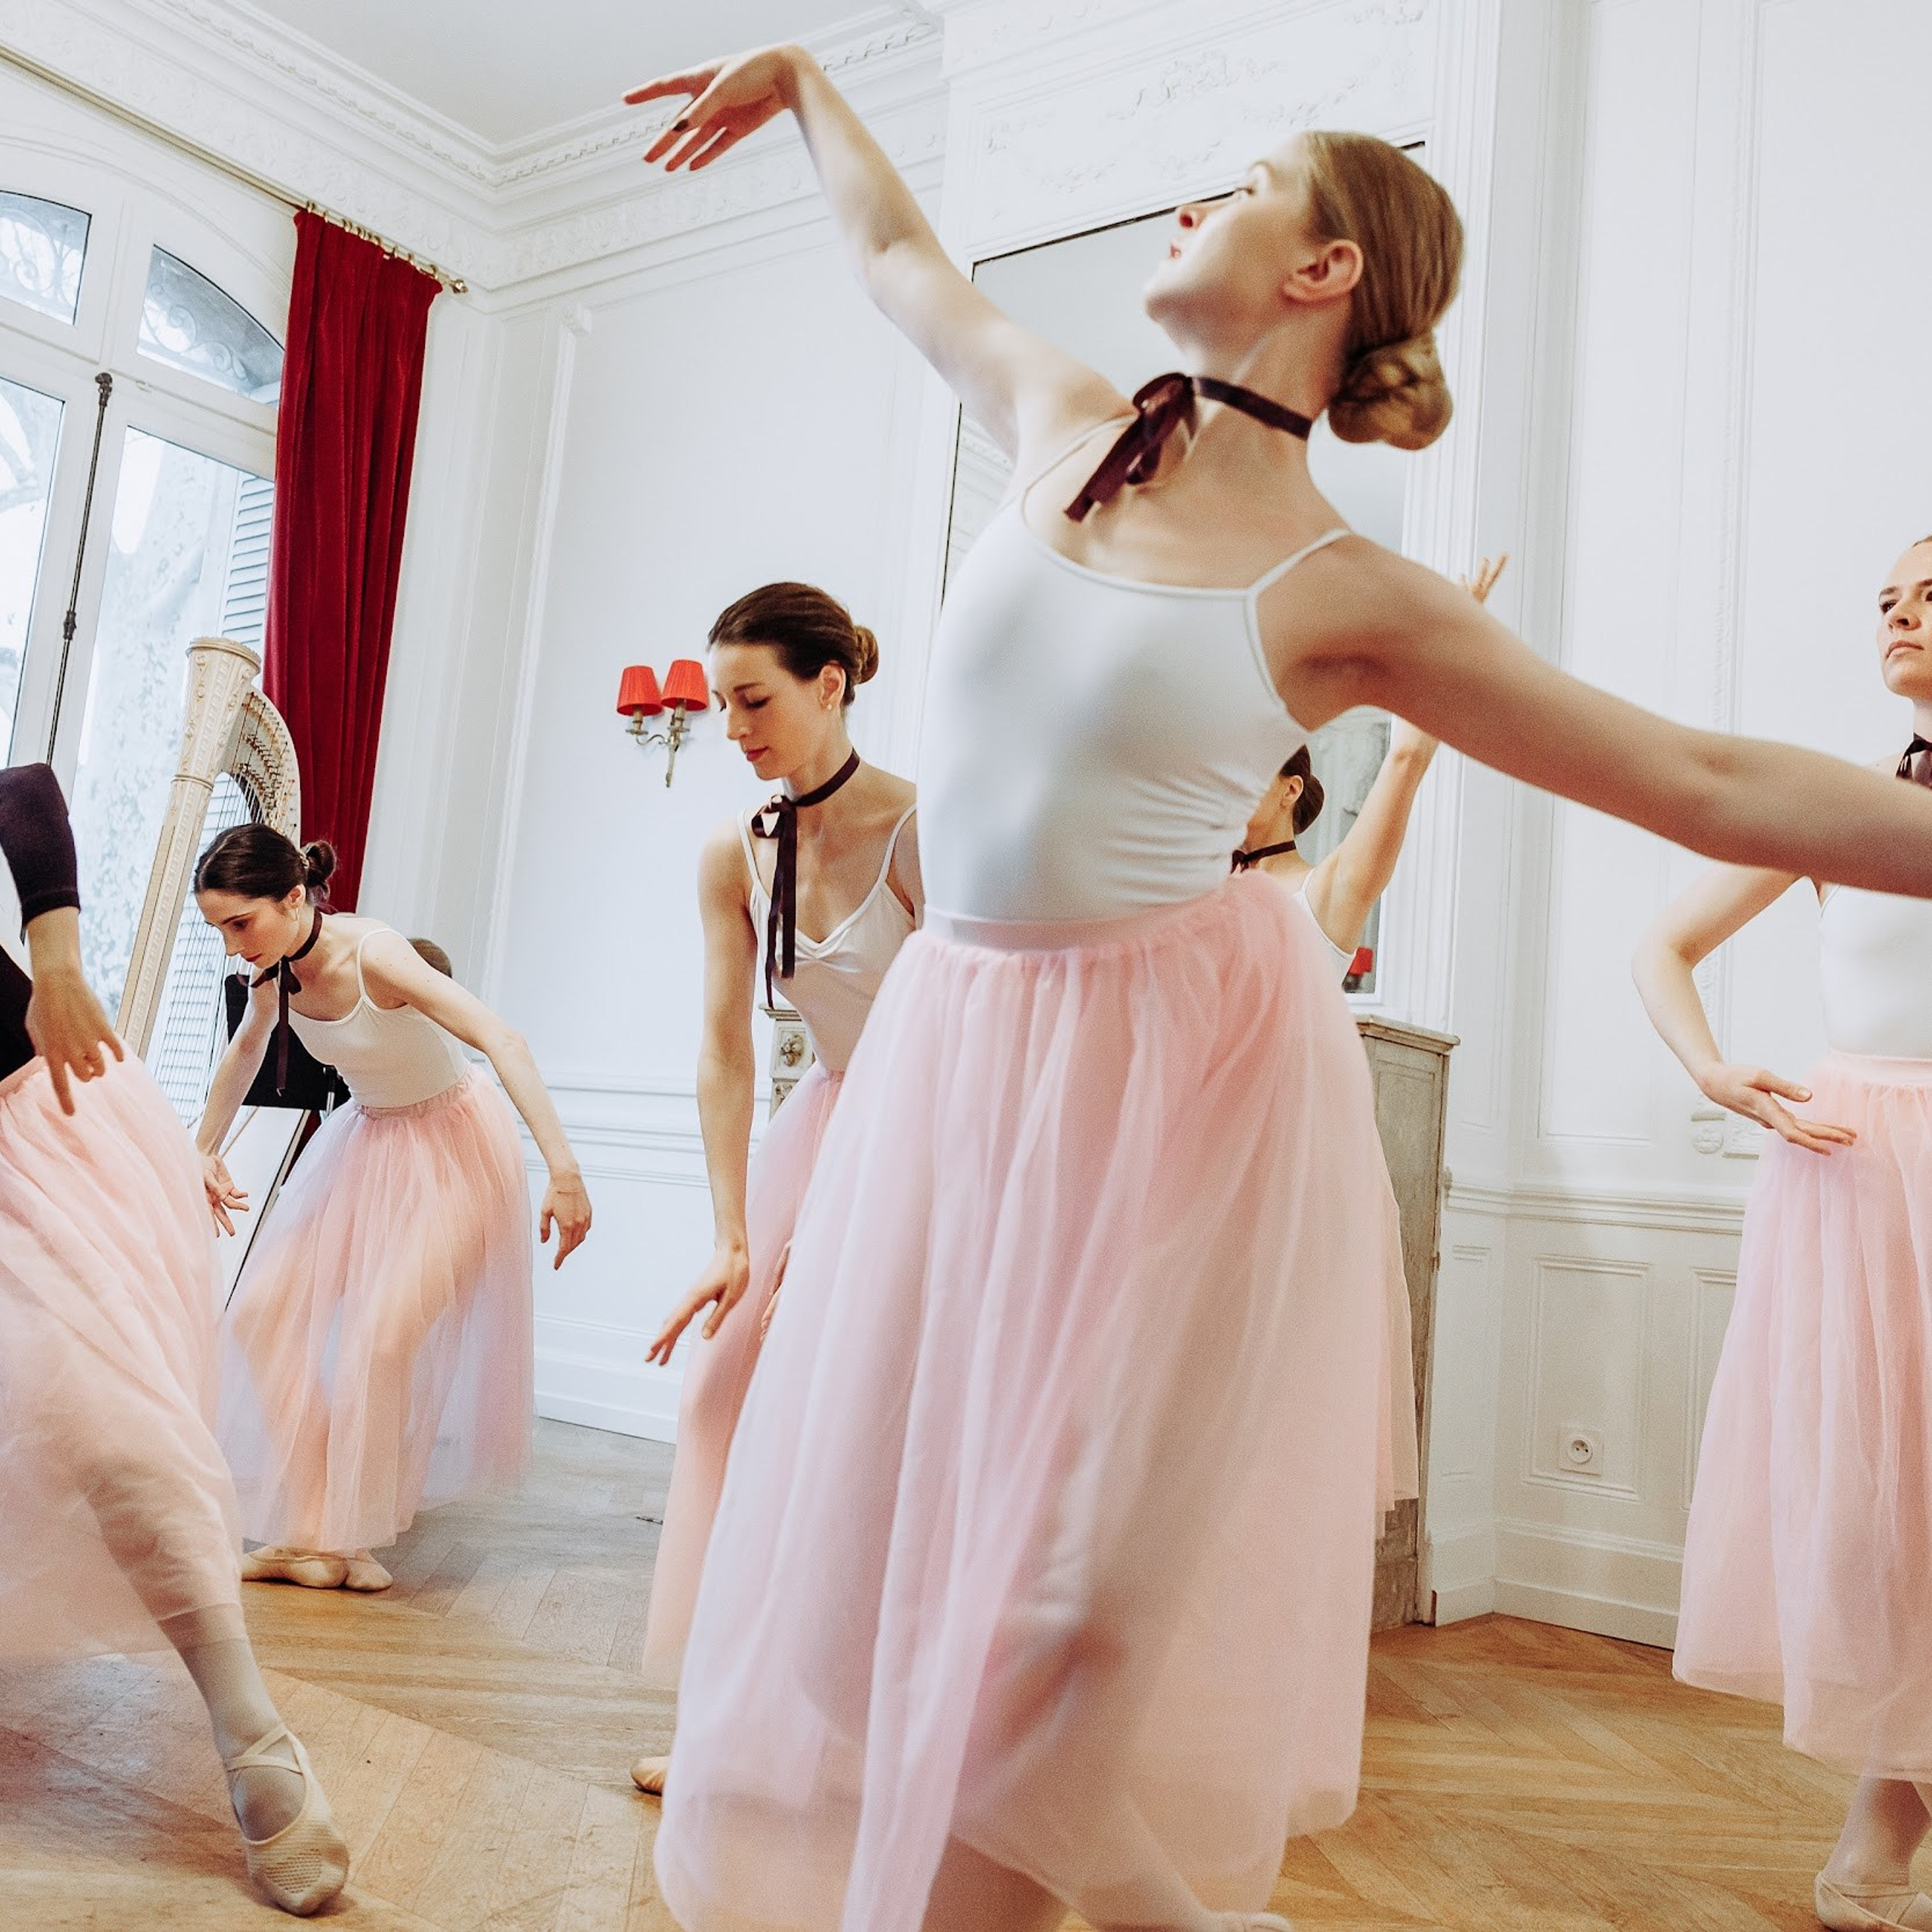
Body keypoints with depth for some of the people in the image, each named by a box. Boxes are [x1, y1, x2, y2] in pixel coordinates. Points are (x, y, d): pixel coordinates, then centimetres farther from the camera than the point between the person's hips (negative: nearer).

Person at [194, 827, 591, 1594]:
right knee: (262, 1317, -1)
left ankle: (356, 1541, 6)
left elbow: (504, 1043, -37)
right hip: (366, 1139, 8)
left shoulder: (373, 955, -29)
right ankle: (309, 1537, 8)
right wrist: (205, 1151, 20)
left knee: (382, 1340, -16)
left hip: (453, 1147, -8)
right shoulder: (277, 969, -7)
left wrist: (563, 1170, -43)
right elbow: (243, 1055, 16)